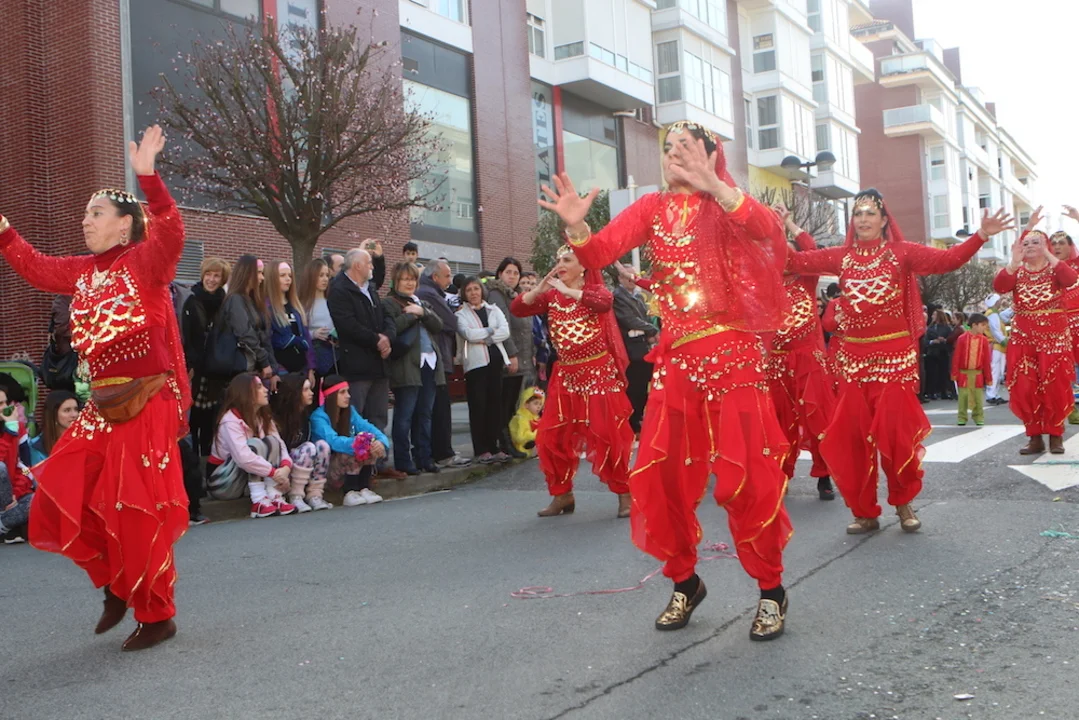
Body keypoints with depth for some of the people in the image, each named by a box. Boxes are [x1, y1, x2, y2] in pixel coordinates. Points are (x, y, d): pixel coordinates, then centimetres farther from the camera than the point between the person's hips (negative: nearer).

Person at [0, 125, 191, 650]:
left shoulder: (146, 260, -7)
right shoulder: (83, 271, 14)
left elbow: (171, 232, -26)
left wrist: (147, 176, -34)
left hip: (147, 400, -8)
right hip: (103, 404, 8)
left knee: (138, 509, -4)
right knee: (61, 499, 7)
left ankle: (156, 615, 12)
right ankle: (116, 582, 27)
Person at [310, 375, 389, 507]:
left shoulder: (350, 411, 5)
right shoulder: (318, 417, -15)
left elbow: (369, 428, -9)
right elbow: (332, 441, -32)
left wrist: (381, 441, -31)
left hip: (351, 468, 6)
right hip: (324, 468, -6)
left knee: (373, 446, -17)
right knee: (352, 452, -31)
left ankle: (364, 489, -19)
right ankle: (350, 493, -25)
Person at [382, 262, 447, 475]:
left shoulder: (421, 303, 23)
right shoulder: (389, 303, 0)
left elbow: (438, 325, 9)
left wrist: (422, 312, -6)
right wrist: (411, 315, -10)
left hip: (430, 363, 7)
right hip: (407, 366, -7)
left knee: (425, 414, 10)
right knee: (404, 415, -5)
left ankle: (424, 458, 16)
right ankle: (403, 461, 0)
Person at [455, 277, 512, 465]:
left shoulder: (494, 310, 16)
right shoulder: (461, 314, 5)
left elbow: (505, 331, 2)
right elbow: (468, 334, -12)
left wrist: (485, 338, -9)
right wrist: (491, 331, -3)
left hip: (495, 359, 4)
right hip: (475, 363, -3)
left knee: (495, 403, 3)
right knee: (478, 405, -4)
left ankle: (493, 447, 9)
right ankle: (481, 450, 0)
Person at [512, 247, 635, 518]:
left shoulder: (595, 289, -2)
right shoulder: (550, 296, 9)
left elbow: (605, 302, -27)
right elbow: (517, 309, -3)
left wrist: (567, 290, -27)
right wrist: (540, 289, -17)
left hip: (599, 373, -5)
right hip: (565, 374, 5)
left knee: (609, 433, -6)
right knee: (553, 436, 3)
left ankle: (624, 494, 6)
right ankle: (562, 494, 17)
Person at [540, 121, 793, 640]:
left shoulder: (723, 205, -1)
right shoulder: (652, 209, 9)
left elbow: (767, 229, -24)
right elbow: (598, 255, -3)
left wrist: (713, 185, -40)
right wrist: (575, 226, -25)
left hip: (732, 352, -4)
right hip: (676, 357, 4)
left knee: (747, 475, -4)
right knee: (661, 476, 4)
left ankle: (771, 590, 12)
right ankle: (684, 582, 23)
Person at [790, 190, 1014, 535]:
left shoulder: (901, 252, 0)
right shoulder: (841, 257, 7)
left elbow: (947, 260, -11)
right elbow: (796, 261, 1)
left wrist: (981, 236, -23)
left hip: (895, 354, -3)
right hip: (853, 356, 3)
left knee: (896, 431, -4)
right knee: (852, 434, 2)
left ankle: (903, 503, 16)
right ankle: (865, 512, 12)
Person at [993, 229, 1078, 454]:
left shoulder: (1055, 269, -1)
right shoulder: (1016, 272, 4)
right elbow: (999, 287, -17)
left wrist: (1049, 255, -28)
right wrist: (1014, 262, -29)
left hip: (1055, 336, -2)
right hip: (1023, 337, 2)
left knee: (1055, 387, 0)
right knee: (1026, 389, -1)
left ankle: (1055, 435, 13)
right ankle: (1035, 436, 8)